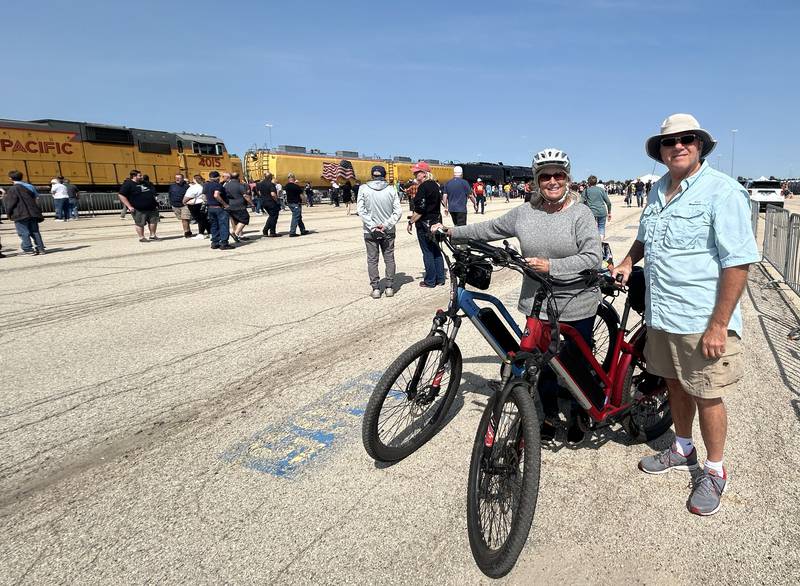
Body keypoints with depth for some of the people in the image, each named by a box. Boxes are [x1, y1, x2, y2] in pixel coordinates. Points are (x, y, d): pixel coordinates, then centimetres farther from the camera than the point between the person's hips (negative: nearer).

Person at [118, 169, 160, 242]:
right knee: (140, 223, 1)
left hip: (152, 208, 7)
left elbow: (152, 193, 27)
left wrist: (155, 202, 19)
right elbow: (121, 195, -12)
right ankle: (141, 237, 12)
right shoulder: (128, 184, -8)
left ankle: (153, 235, 24)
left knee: (153, 221, 10)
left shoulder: (146, 183, 13)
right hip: (139, 209, -6)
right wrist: (129, 206, -16)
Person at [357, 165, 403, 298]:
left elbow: (360, 210, -9)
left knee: (372, 260, 8)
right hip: (388, 231, 1)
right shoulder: (391, 189, -4)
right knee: (389, 259, 12)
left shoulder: (363, 189, -5)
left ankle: (375, 288, 9)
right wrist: (386, 225, -8)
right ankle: (389, 287, 15)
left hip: (370, 232, -1)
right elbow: (398, 211, -7)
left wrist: (372, 226, -10)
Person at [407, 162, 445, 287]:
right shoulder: (435, 185, 11)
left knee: (427, 252, -1)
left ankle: (430, 281, 7)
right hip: (436, 222, 9)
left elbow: (420, 209, -21)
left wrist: (411, 222, -14)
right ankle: (440, 278, 19)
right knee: (436, 250, 14)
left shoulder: (423, 187, -16)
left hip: (424, 224, -9)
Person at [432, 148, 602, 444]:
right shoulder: (524, 213, 2)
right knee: (543, 361, 13)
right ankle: (549, 416, 35)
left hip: (578, 305, -3)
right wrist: (451, 232, 12)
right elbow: (490, 228, 13)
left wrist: (551, 266, -25)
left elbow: (593, 257, -16)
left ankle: (578, 416, 37)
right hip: (538, 303, 3)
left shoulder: (581, 213, -9)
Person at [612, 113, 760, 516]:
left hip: (702, 320, -6)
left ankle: (714, 471, 27)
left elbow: (738, 262, -17)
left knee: (706, 395, 6)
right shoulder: (658, 191, 10)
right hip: (661, 315, 7)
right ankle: (683, 450, 39)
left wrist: (719, 324, -20)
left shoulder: (721, 191, -13)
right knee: (675, 385, 19)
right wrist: (628, 262, 11)